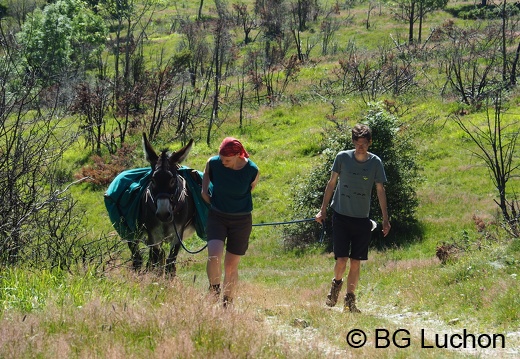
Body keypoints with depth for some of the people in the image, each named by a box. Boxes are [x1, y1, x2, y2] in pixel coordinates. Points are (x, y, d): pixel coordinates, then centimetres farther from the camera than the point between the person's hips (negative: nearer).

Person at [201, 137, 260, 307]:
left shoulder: (252, 171, -14)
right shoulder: (213, 163, -11)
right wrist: (204, 188, 2)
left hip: (241, 221, -1)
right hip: (216, 216, 1)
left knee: (231, 265, 4)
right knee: (214, 256, -21)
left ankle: (227, 303, 19)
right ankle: (214, 290, 5)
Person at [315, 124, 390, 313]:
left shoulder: (375, 162, -3)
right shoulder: (342, 157, -5)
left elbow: (380, 191, 4)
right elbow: (331, 183, 6)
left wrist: (385, 219, 3)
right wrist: (323, 210, 6)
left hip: (362, 219, 1)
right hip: (340, 216, -1)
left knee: (356, 262, 3)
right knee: (341, 260, -8)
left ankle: (350, 299, 16)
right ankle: (336, 283, 24)